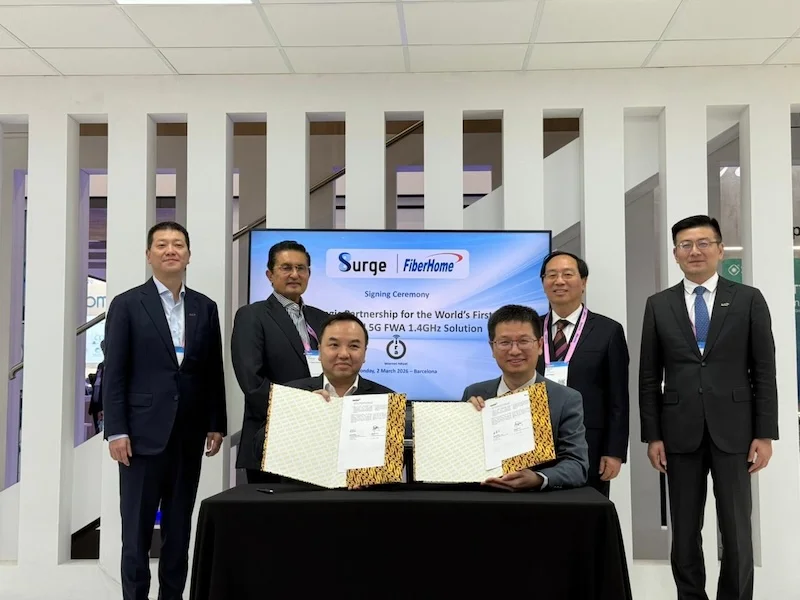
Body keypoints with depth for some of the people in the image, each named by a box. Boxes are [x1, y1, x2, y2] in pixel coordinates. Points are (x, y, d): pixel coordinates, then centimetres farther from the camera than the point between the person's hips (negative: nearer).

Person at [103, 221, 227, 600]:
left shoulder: (205, 307, 9)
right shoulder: (127, 305, -1)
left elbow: (214, 371, 10)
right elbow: (114, 373, -4)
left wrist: (216, 424, 6)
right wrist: (116, 431, -10)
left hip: (189, 434, 3)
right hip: (144, 432, -3)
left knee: (180, 527, 11)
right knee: (137, 528, 3)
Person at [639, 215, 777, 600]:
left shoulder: (748, 299, 3)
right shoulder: (658, 305, 6)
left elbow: (764, 371, 2)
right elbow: (649, 377, 5)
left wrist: (765, 433, -4)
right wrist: (652, 435, 0)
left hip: (733, 430, -1)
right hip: (680, 432, 1)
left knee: (736, 531, 5)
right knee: (685, 532, 8)